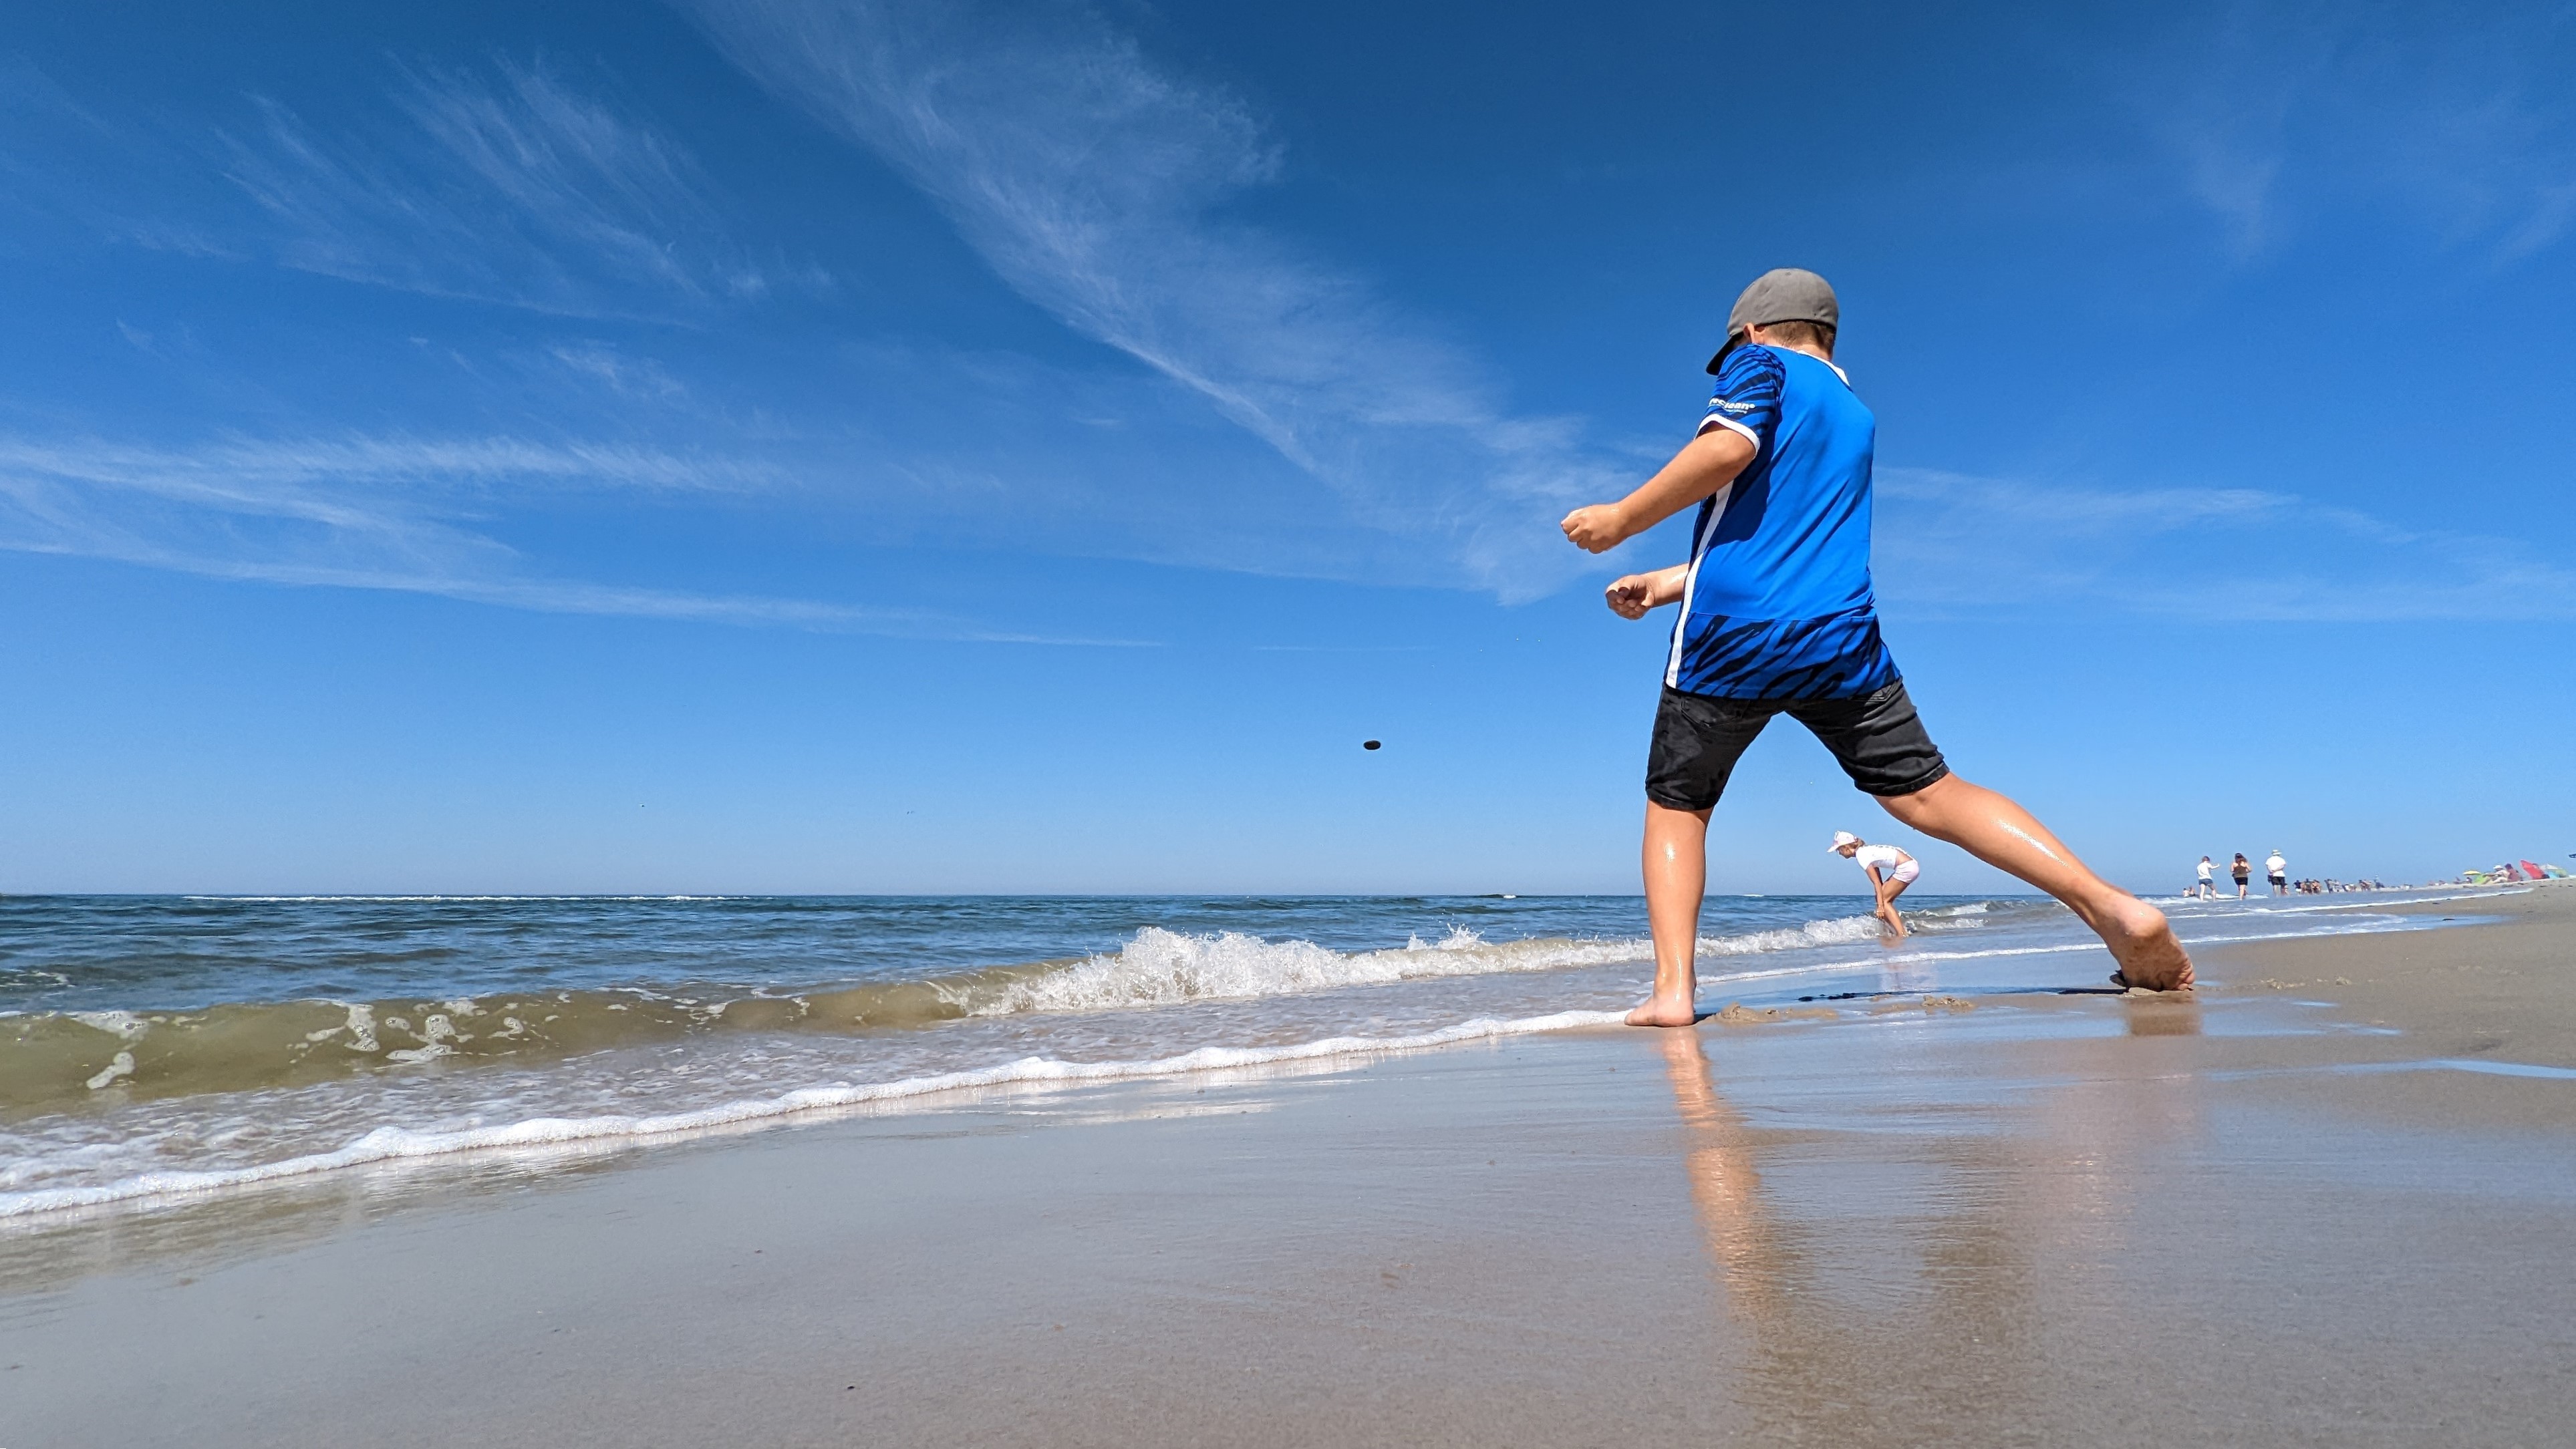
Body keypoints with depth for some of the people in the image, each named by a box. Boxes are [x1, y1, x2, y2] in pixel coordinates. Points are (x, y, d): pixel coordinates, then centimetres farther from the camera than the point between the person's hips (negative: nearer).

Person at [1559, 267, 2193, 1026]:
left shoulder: (1761, 364, 7)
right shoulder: (1857, 416, 27)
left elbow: (1729, 449, -15)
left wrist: (1622, 518, -6)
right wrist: (1663, 584, 24)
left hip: (1731, 638, -5)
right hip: (1842, 639, 5)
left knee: (1675, 807, 8)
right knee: (1927, 791, 9)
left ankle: (1673, 989, -3)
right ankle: (2114, 907, -5)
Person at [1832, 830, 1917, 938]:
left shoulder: (1861, 856, -11)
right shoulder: (1866, 850, 15)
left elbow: (1877, 883, -14)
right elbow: (1879, 881, 16)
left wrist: (1880, 906, -14)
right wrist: (1881, 904, 17)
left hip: (1906, 867, -10)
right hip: (1911, 865, 10)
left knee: (1884, 900, -6)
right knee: (1885, 900, 13)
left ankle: (1902, 934, -15)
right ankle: (1894, 931, 13)